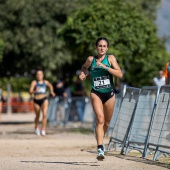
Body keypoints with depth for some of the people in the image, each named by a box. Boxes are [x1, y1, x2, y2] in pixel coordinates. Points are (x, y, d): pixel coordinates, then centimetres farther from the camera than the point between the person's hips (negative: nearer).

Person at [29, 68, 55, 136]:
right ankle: (36, 127, 43)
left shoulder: (45, 82, 4)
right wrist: (35, 91, -34)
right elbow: (30, 92, -15)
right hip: (36, 100, -1)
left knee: (44, 114, -19)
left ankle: (43, 130, -15)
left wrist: (51, 91, 15)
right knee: (37, 116, 14)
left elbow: (50, 86, 28)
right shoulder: (34, 82, -6)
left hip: (44, 100, 1)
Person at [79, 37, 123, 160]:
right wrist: (83, 73, 1)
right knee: (100, 119, -20)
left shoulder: (110, 58, -2)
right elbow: (84, 67, 23)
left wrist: (105, 67, -21)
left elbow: (120, 74, -13)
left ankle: (100, 141, 41)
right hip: (96, 93, -2)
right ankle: (100, 149, -25)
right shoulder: (91, 59, 1)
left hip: (109, 94, 2)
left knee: (106, 123, 14)